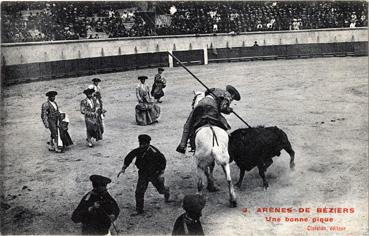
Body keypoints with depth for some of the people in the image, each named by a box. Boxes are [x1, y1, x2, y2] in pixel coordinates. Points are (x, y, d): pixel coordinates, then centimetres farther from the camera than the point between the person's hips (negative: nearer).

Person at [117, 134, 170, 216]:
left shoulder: (154, 152, -27)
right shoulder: (138, 151, -15)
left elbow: (163, 161, -15)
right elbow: (129, 157, -2)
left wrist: (161, 173, -17)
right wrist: (123, 168, -9)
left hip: (154, 174, -3)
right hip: (143, 174, 3)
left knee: (161, 189, 18)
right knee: (139, 192, -3)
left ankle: (166, 191, 56)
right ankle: (139, 210, 14)